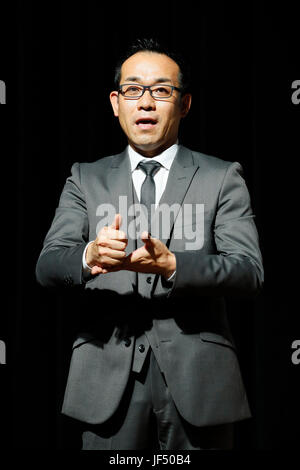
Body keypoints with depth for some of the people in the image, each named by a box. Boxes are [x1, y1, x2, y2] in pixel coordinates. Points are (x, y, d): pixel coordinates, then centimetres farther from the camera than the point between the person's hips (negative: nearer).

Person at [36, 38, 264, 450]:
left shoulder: (222, 178, 4)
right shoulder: (86, 179, 10)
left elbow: (250, 272, -7)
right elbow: (47, 265, -1)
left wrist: (171, 265, -25)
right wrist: (89, 257, -25)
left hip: (196, 378, -1)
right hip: (108, 379, 1)